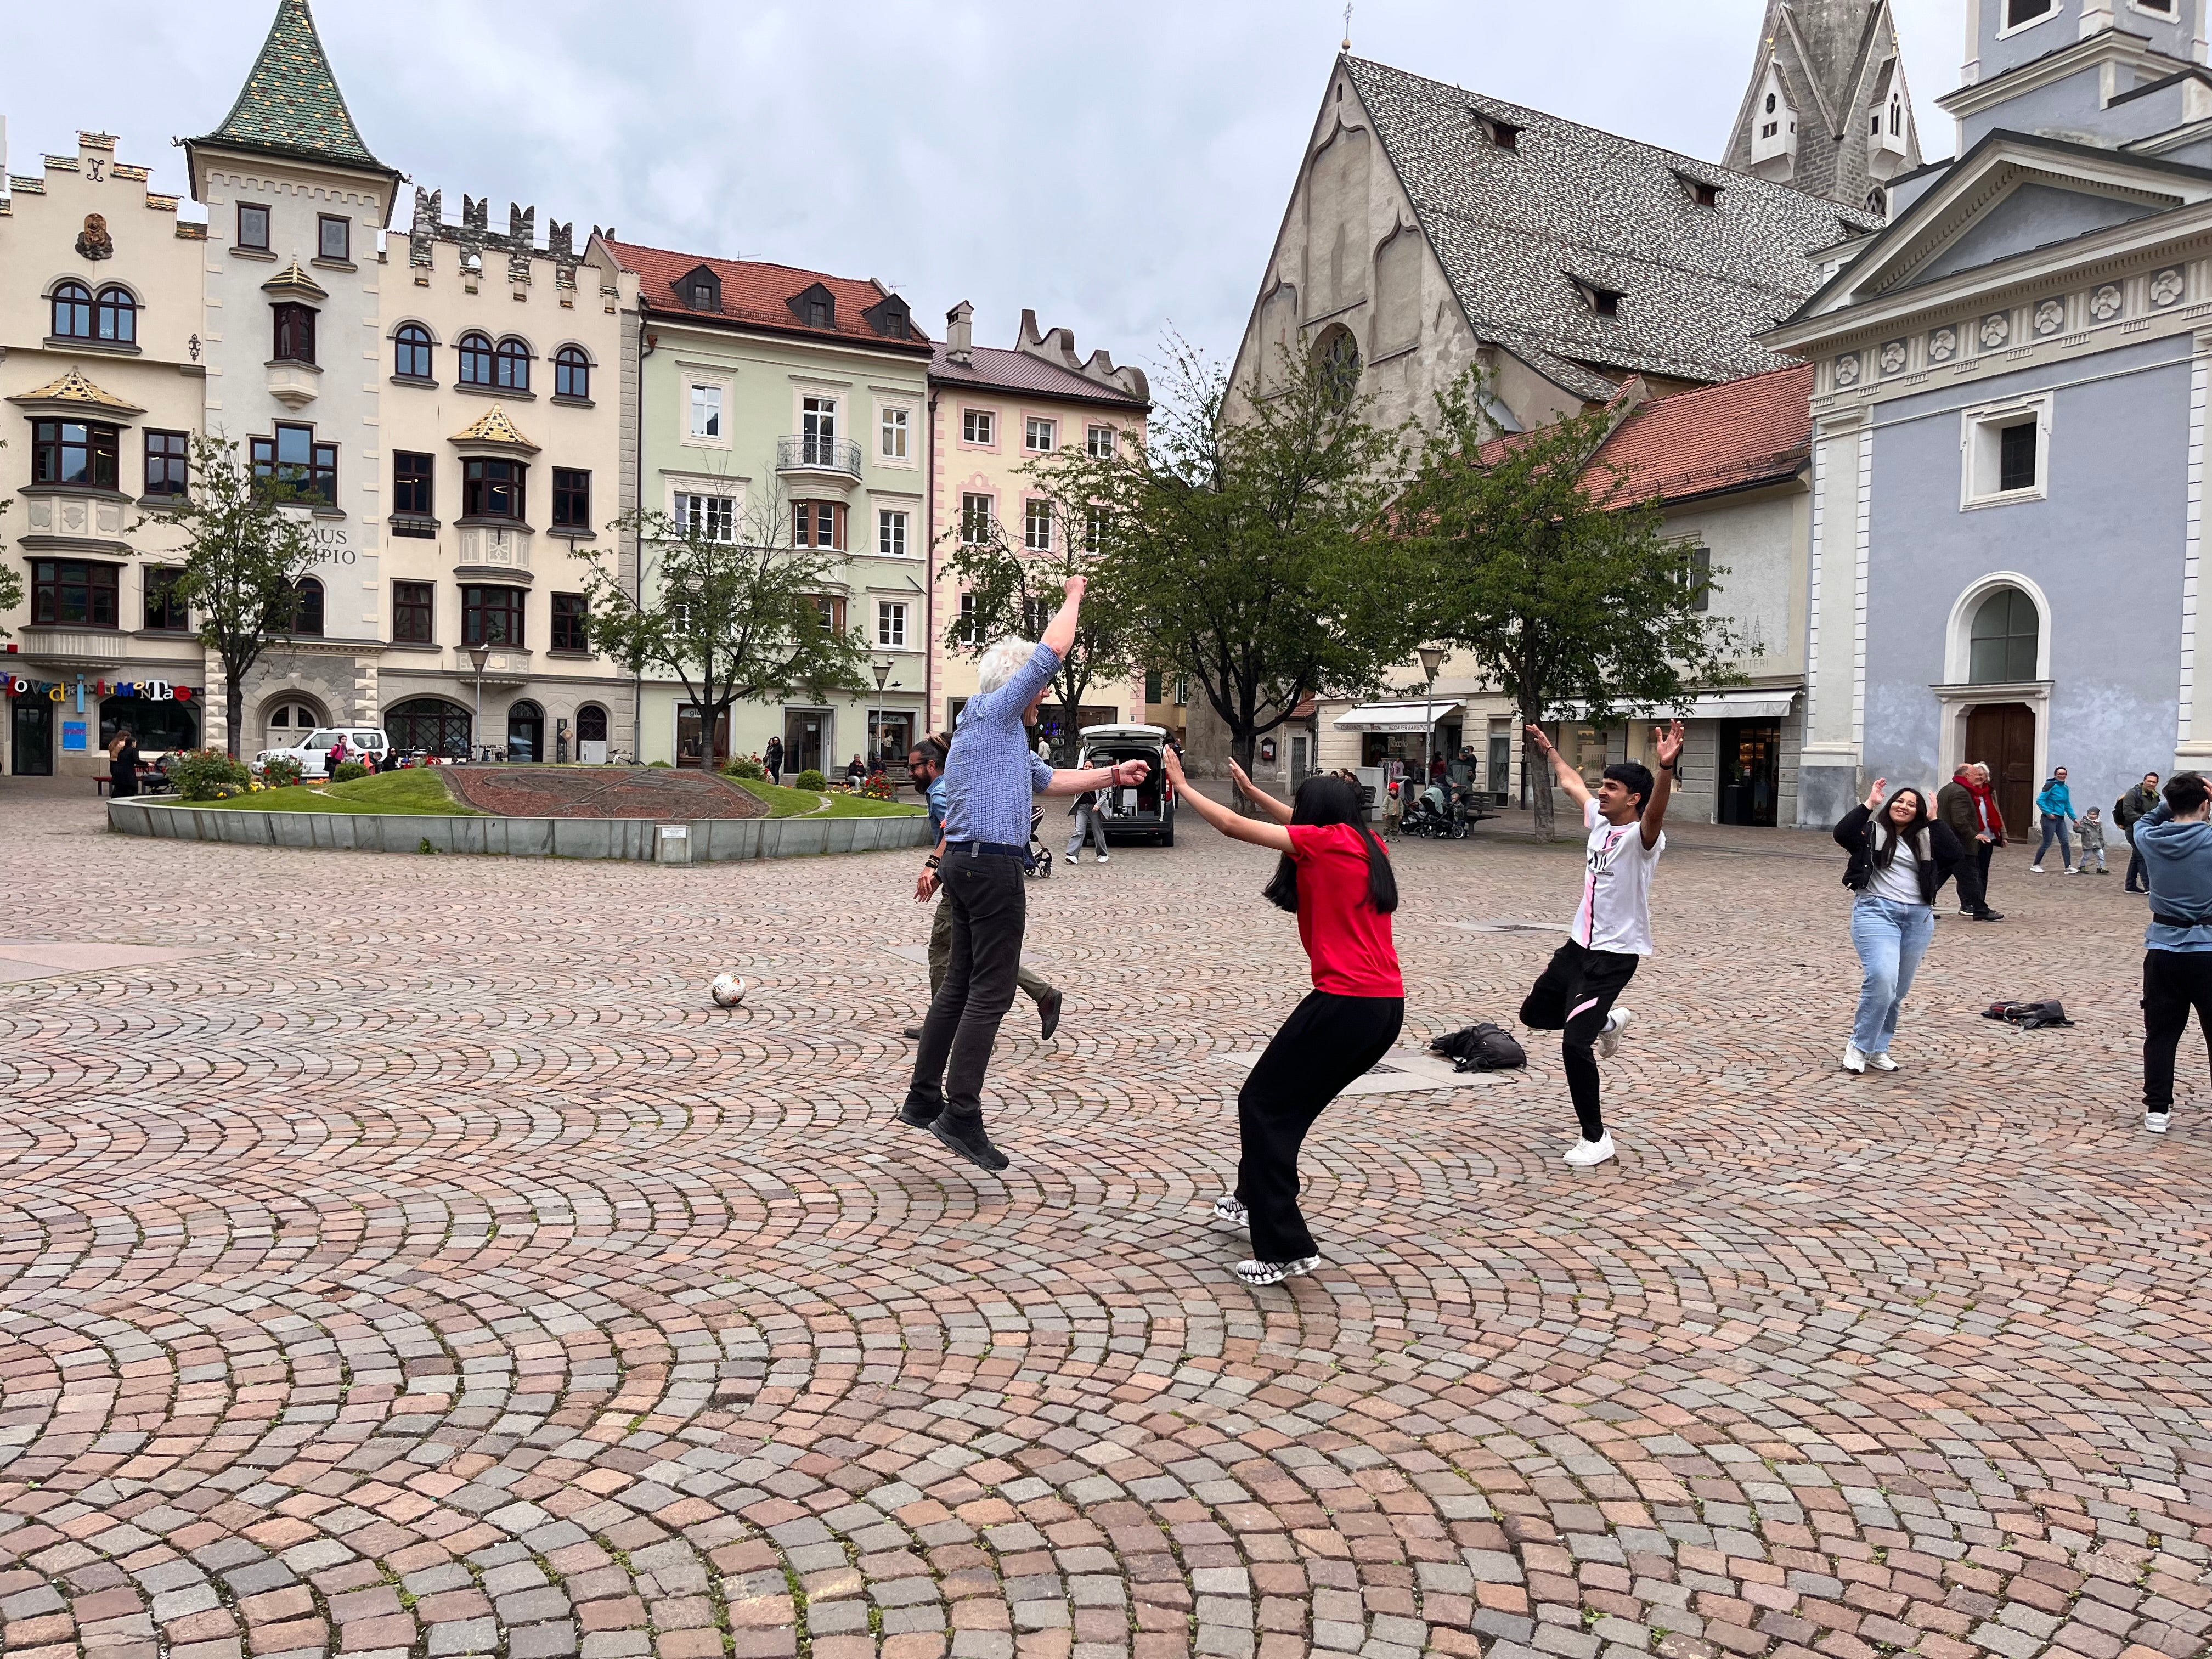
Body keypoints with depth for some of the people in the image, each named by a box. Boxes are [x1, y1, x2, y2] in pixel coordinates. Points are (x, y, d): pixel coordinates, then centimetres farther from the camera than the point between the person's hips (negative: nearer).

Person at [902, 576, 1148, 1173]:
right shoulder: (992, 712, -6)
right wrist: (1073, 598, 8)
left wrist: (1112, 775, 21)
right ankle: (962, 1115, -10)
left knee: (960, 986, 14)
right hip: (993, 864, -10)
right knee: (990, 992, -9)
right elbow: (1052, 649, -6)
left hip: (966, 863, 10)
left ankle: (923, 1100, 19)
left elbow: (1050, 781, 30)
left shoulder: (1001, 737, 24)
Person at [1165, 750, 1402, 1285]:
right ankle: (1253, 1199, 40)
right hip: (1388, 1006, 9)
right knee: (1292, 1103, 24)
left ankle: (1286, 1249, 1)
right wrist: (1252, 792, 38)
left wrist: (1181, 785, 9)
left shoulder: (1327, 840, -6)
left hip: (1344, 1001, -8)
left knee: (1262, 1105, 2)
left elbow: (1233, 826, -3)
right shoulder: (1366, 845, 15)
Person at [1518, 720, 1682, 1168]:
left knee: (1575, 1043, -15)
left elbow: (1655, 813, -42)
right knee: (1534, 1014, 22)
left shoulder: (1642, 836, -18)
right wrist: (1548, 749, 35)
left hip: (1615, 955, -8)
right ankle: (1607, 1022, 46)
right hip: (1579, 944, 9)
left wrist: (1666, 768, -59)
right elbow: (1572, 783, 23)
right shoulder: (1599, 820, 4)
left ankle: (1596, 1139, 2)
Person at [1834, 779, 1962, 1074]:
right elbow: (1842, 835, -14)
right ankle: (1858, 1046, -9)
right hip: (1876, 910, -5)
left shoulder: (1926, 838, 14)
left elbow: (1956, 855, -1)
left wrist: (1934, 820, 0)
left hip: (1918, 917, 5)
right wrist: (1869, 804, -11)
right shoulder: (1871, 830, 5)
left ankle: (1877, 1050, 21)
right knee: (1882, 979, -21)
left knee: (1899, 990, 10)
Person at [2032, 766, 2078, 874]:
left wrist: (2074, 818, 19)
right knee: (2047, 844, -3)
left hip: (2061, 819, 8)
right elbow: (2040, 800, -15)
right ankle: (2035, 866, 8)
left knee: (2065, 843, 3)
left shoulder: (2066, 789, 14)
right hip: (2050, 819, -8)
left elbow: (2068, 806, 24)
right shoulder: (2051, 786, -10)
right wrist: (2048, 813, -19)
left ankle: (2068, 867, 4)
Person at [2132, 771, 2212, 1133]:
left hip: (2163, 950, 3)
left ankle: (2157, 1109, 10)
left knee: (2161, 1032, 10)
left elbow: (2143, 822, 20)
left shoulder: (2151, 840, -2)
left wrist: (2171, 803, 5)